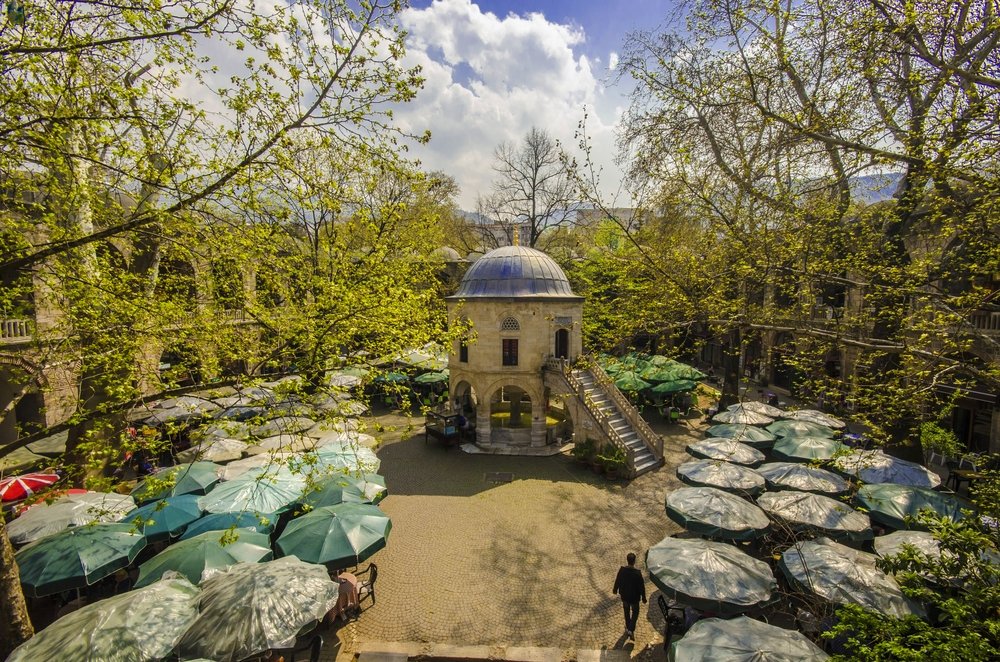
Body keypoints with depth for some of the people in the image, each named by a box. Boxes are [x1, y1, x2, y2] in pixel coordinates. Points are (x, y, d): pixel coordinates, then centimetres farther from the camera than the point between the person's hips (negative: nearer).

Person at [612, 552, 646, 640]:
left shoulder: (622, 570, -21)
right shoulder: (638, 573, -30)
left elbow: (617, 581, -5)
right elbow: (642, 586, -18)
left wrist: (615, 590, 14)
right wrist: (643, 598, 0)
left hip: (624, 596, 3)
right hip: (634, 597, -3)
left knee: (626, 611, 26)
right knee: (635, 613, 22)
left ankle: (627, 628, 42)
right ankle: (631, 630, 13)